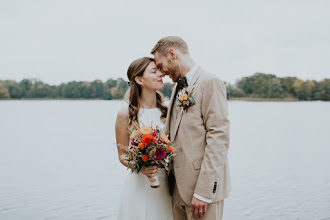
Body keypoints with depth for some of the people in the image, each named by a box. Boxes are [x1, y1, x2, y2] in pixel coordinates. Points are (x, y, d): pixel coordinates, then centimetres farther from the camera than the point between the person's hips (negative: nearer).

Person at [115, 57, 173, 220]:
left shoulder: (166, 111, 4)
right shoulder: (126, 113, -6)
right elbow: (122, 154, 0)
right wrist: (142, 167, -18)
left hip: (166, 184, 3)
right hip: (139, 185, -3)